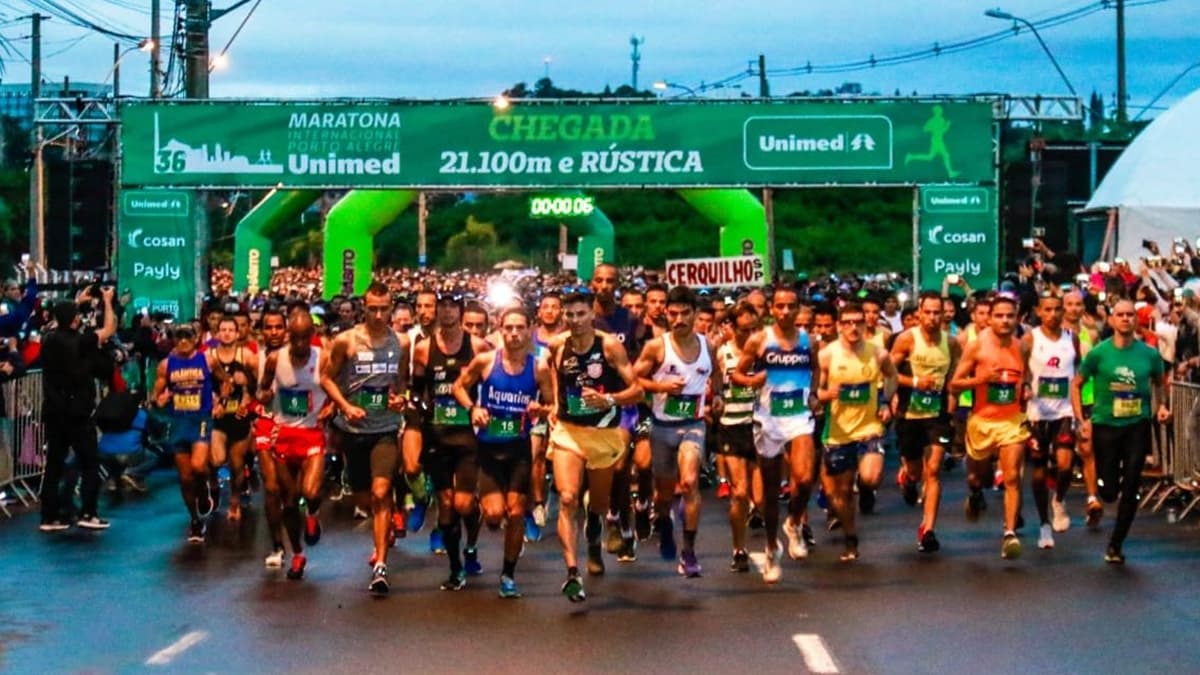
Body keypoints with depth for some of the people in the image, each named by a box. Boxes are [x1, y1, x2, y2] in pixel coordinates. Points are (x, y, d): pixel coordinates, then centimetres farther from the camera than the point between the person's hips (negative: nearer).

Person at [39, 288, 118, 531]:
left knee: (54, 464, 8)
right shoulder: (81, 341, -13)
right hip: (77, 413, -5)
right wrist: (107, 302, 11)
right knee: (90, 463, 3)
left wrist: (77, 302, 30)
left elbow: (58, 324, 24)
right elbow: (110, 329, -1)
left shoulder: (49, 339, 1)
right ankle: (88, 514, -2)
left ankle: (50, 516, 7)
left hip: (53, 412, 5)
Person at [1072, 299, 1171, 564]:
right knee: (1109, 491, 2)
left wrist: (1162, 405, 0)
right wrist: (1081, 420, -6)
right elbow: (1076, 384, 2)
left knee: (1130, 489, -1)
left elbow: (1159, 382, 17)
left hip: (1138, 426, 1)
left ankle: (1116, 545, 13)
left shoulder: (1149, 354, -2)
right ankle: (1098, 497, 41)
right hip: (1105, 425, -1)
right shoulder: (1098, 353, -7)